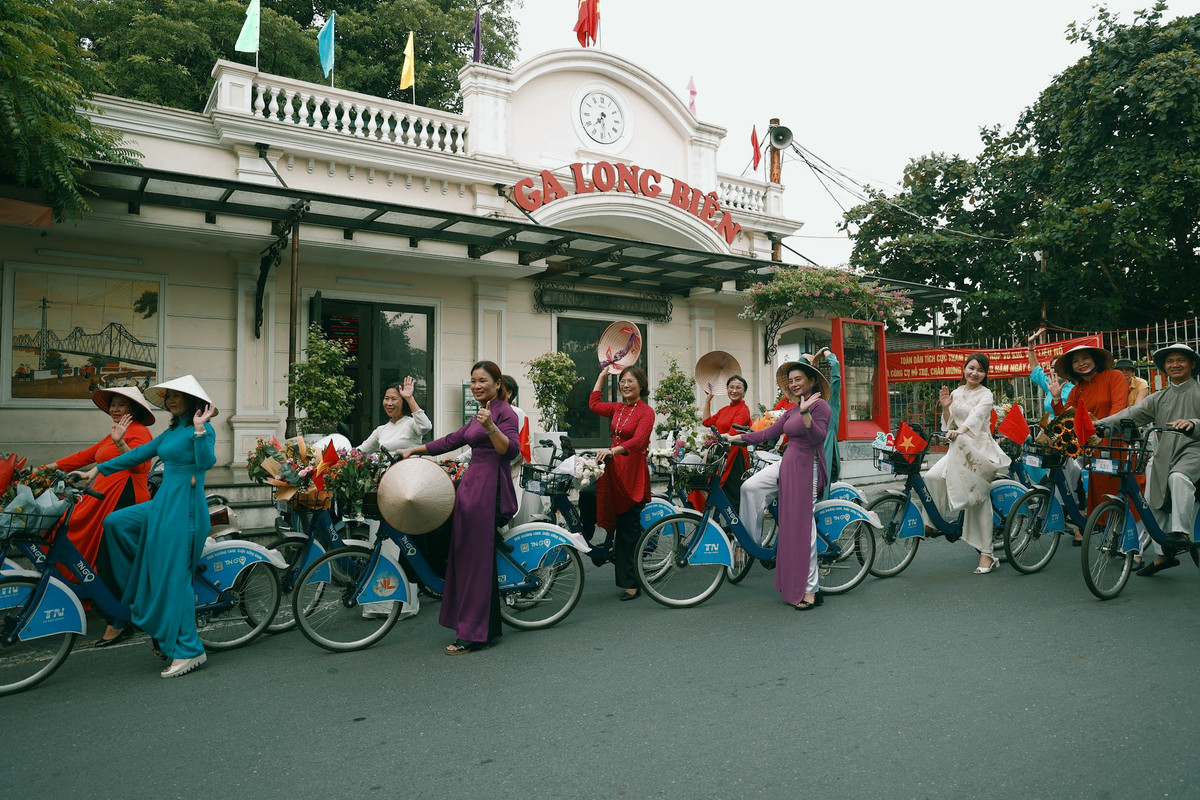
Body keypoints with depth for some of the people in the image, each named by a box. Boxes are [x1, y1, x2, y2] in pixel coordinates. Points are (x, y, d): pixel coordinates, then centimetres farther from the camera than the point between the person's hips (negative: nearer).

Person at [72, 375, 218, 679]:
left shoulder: (203, 430, -9)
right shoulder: (171, 432, 16)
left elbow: (206, 462, -25)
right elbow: (138, 455, 23)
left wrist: (199, 429, -30)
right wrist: (98, 469, 25)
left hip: (185, 508, -9)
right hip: (162, 504, 9)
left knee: (174, 576, -8)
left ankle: (188, 650, -1)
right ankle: (144, 585, 17)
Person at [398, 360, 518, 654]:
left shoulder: (505, 412, -6)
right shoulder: (480, 414, 22)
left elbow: (510, 450, -19)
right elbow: (451, 441, 27)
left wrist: (491, 427, -33)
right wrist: (413, 450, 26)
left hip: (489, 489, -10)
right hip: (472, 486, 10)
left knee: (478, 560, -8)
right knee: (466, 558, 10)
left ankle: (474, 635, -1)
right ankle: (490, 629, 18)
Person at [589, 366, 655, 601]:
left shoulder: (646, 412, -8)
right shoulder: (618, 408, 12)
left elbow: (638, 441, -21)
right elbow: (594, 404, 26)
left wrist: (613, 450, -37)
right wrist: (602, 376, 27)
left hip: (633, 471, -6)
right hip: (614, 467, 6)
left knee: (629, 528, -4)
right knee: (620, 526, 8)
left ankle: (631, 584, 3)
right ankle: (625, 578, 17)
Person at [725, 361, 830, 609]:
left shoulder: (820, 405, -5)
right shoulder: (791, 411, 19)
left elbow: (818, 436, -17)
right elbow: (767, 433, 19)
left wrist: (805, 413, -30)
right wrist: (733, 438, 18)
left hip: (807, 468, -8)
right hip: (788, 468, 8)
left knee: (803, 526, -9)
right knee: (790, 527, 8)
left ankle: (810, 590, -4)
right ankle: (794, 586, 14)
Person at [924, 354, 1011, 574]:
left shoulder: (985, 395, -3)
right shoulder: (956, 393, 16)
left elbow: (975, 417, -25)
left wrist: (959, 431, -46)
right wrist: (946, 407, -3)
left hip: (980, 448, -5)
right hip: (958, 448, 5)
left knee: (980, 500, -14)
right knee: (932, 477, -17)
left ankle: (986, 554, -12)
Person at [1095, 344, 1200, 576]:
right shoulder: (1159, 398, 17)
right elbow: (1132, 414, 3)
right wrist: (1100, 424, -13)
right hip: (1165, 456, 6)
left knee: (1178, 477, -37)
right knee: (1156, 504, 3)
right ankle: (1163, 555, 14)